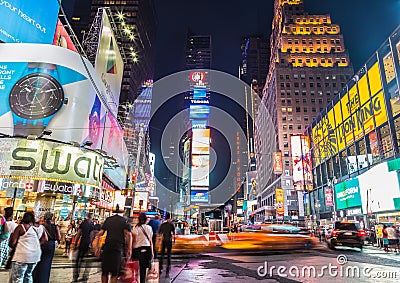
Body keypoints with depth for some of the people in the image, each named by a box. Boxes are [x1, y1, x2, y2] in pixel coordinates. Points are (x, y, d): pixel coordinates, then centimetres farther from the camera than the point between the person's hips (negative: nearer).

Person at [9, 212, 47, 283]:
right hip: (35, 255, 6)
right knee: (28, 276, 21)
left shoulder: (20, 227, -8)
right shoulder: (40, 227, 5)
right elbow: (45, 239, 10)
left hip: (22, 256, -6)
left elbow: (12, 243, -7)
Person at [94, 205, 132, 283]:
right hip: (118, 248, -4)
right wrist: (129, 249, -8)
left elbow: (100, 233, 9)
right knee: (115, 273, 3)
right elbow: (128, 234, -11)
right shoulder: (124, 221, 0)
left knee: (105, 271, 16)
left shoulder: (108, 219, 12)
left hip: (107, 247, 4)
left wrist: (97, 247, 13)